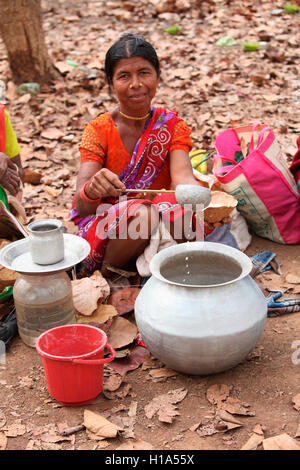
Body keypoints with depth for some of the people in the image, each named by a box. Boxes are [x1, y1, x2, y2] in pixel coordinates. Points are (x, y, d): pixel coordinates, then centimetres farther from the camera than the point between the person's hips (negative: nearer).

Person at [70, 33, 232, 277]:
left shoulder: (173, 126, -1)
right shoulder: (98, 131, -8)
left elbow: (182, 176, -21)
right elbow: (81, 206, -18)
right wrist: (92, 190, -44)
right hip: (104, 228, -1)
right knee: (142, 214, -34)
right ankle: (106, 274, -8)